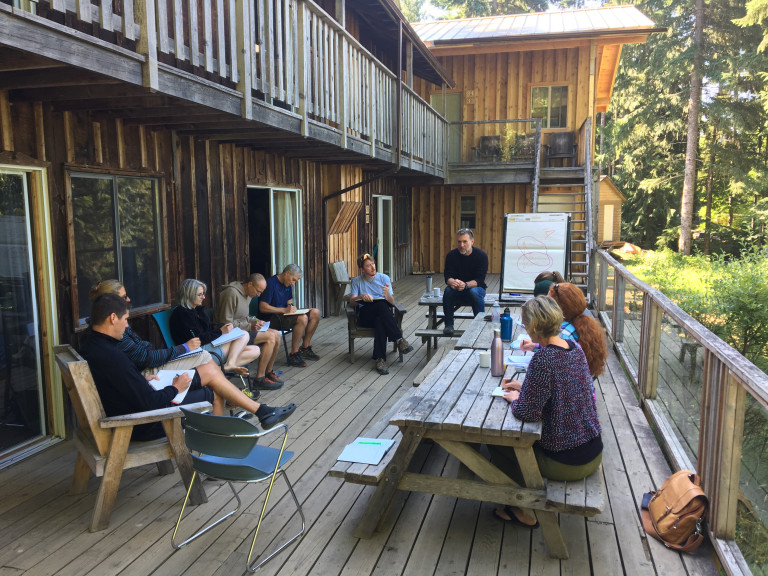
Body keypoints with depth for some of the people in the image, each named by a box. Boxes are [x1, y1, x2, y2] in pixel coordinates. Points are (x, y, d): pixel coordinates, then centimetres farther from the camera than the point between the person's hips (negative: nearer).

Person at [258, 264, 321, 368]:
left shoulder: (287, 285, 12)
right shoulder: (271, 283, -17)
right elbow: (262, 307, -23)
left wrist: (290, 306, 0)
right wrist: (284, 310, -23)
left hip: (284, 314, 10)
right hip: (271, 318, -9)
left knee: (315, 313, -4)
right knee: (302, 318, -32)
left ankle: (305, 348, 4)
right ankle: (293, 354, -21)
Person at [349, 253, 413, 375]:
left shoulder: (384, 278, 16)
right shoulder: (357, 281, 18)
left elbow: (392, 302, 5)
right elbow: (351, 300, 0)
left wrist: (387, 294, -19)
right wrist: (361, 296, -22)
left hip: (383, 313, 1)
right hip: (365, 316, -1)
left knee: (380, 321, -38)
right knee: (381, 304, -35)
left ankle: (380, 359, -44)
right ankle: (399, 339, -39)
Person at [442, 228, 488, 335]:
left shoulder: (481, 256, -11)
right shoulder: (451, 255, -5)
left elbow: (479, 280, -18)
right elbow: (447, 276, -11)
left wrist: (465, 285, -39)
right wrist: (452, 282, -37)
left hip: (476, 288, -2)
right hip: (457, 292, 2)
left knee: (475, 292, -35)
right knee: (448, 290, -30)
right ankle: (448, 325, -18)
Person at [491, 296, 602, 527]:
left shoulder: (543, 358, -27)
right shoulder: (575, 347, -1)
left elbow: (527, 412, -26)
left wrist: (514, 398, -6)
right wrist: (523, 387, 11)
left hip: (566, 462, -8)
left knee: (495, 442, 10)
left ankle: (526, 512, 22)